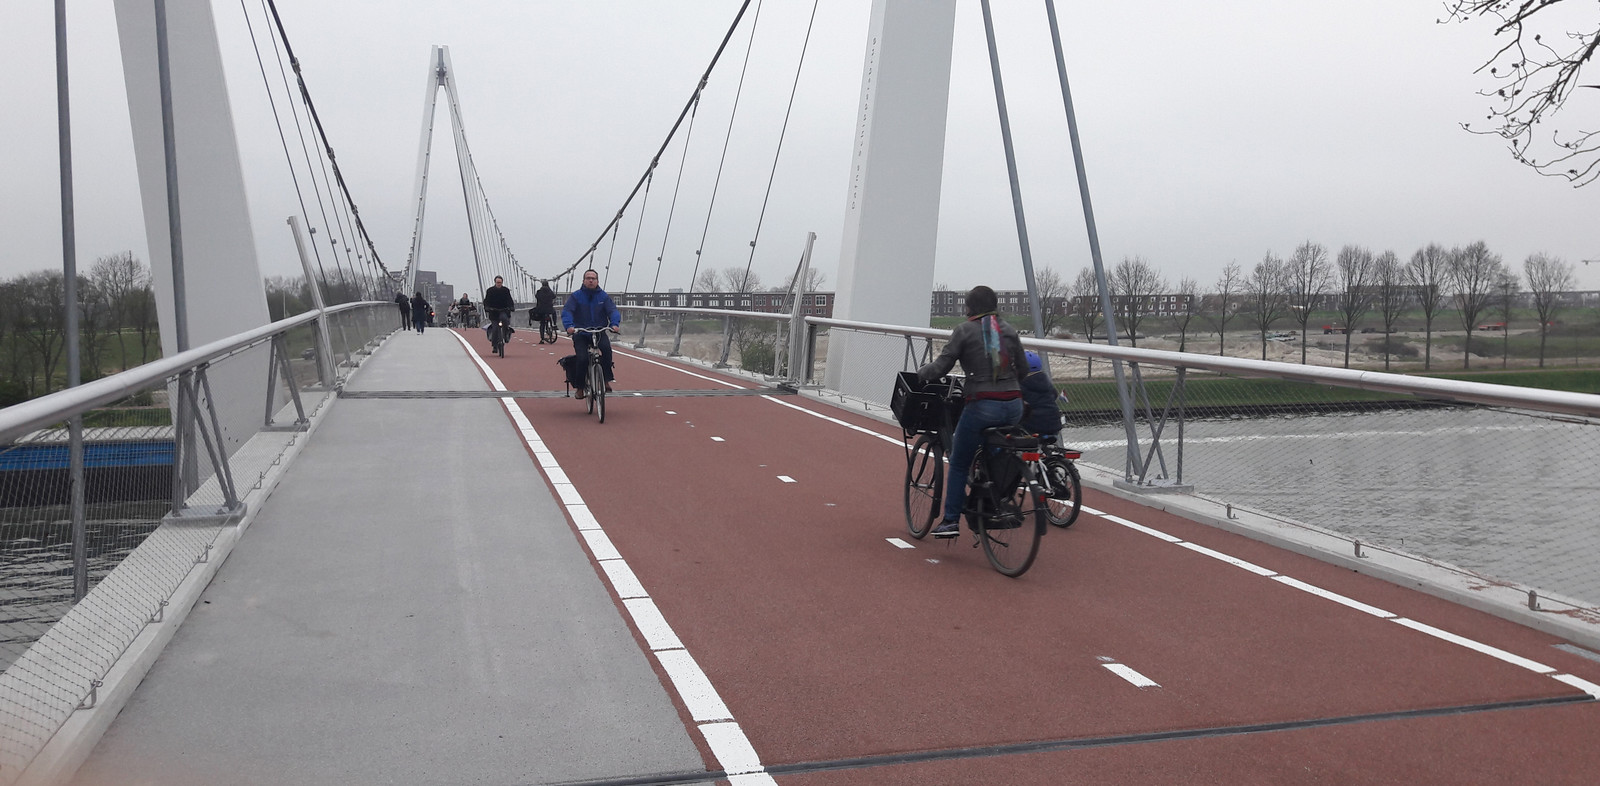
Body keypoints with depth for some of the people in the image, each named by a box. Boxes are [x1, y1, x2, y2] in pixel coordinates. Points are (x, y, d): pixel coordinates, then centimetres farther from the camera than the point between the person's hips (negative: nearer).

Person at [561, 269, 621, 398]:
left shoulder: (603, 296, 5)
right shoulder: (576, 296, 0)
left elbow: (613, 311, -8)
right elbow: (566, 311, -13)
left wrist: (614, 324, -30)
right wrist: (569, 326, -34)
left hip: (599, 332, 1)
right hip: (580, 334, -1)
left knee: (606, 348, -29)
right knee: (582, 359, -19)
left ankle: (606, 380, -17)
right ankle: (579, 388, 1)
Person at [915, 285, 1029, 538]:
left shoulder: (964, 330, -2)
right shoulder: (1008, 330, 11)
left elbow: (940, 367, -5)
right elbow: (1023, 370, 16)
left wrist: (920, 373, 14)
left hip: (982, 406, -4)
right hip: (1014, 407, 4)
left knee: (959, 465, 10)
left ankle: (951, 520, 9)